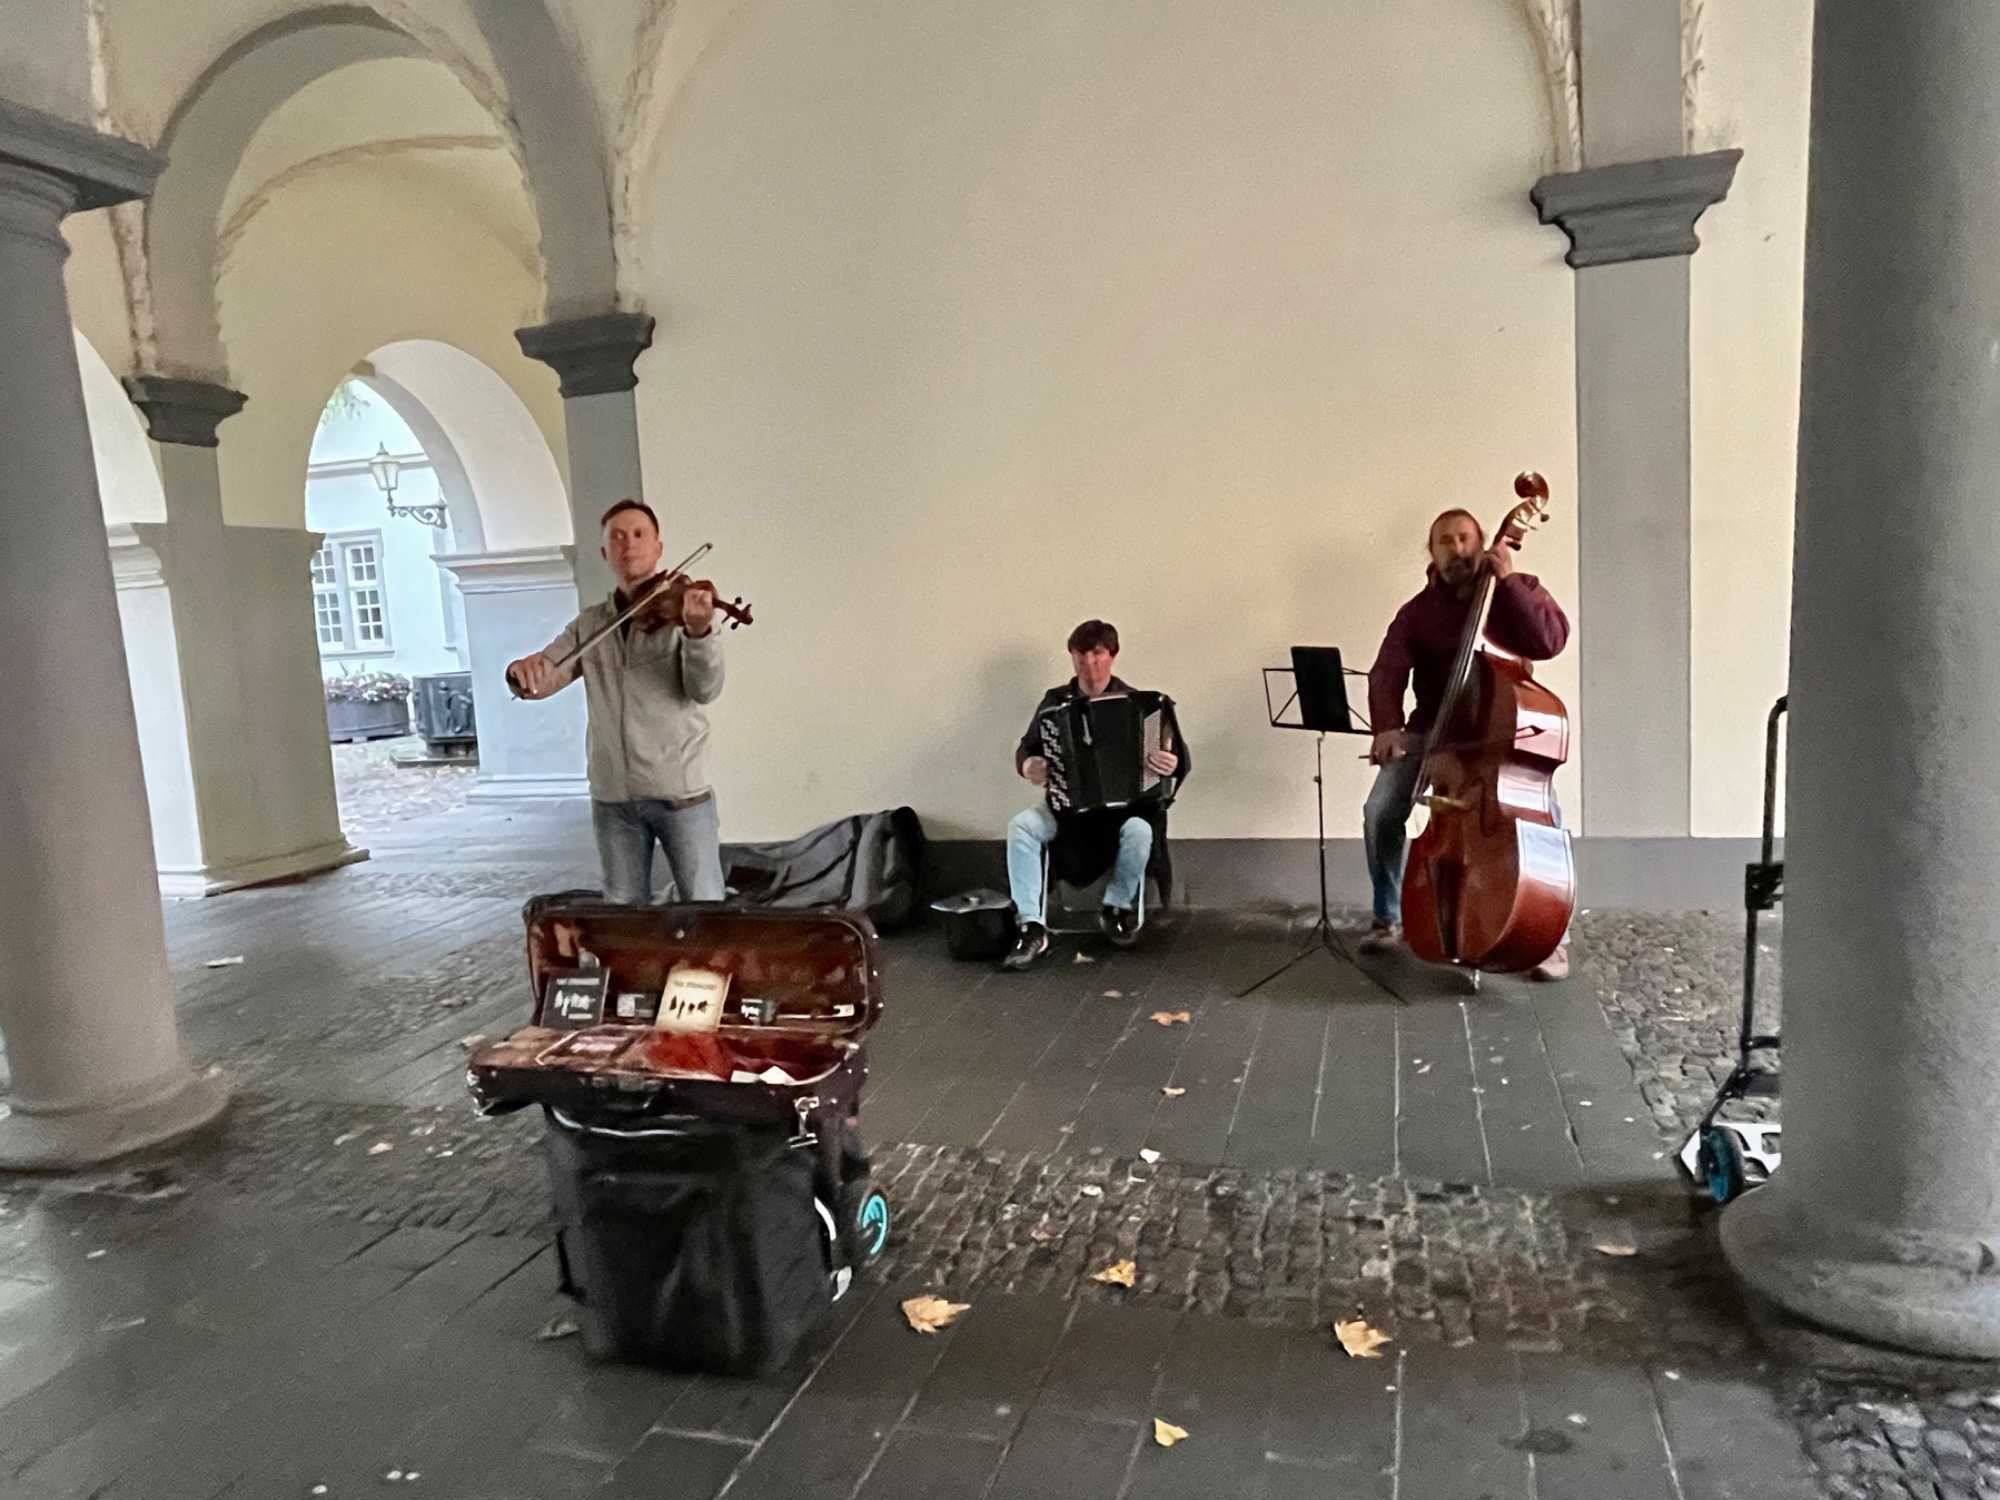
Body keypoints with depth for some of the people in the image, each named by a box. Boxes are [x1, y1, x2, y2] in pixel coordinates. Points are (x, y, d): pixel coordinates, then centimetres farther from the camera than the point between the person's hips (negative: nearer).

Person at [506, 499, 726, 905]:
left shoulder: (684, 608, -4)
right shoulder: (588, 625, 9)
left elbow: (705, 689, -18)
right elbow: (543, 680, 1)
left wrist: (700, 631, -38)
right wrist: (524, 670, -23)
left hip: (680, 789, -4)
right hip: (611, 794, 4)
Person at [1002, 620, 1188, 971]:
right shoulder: (1055, 702, 6)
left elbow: (1181, 758, -6)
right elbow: (1027, 748, 8)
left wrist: (1172, 764, -31)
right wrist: (1027, 766, -18)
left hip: (1125, 800, -2)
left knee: (1138, 830, -35)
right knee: (1021, 826, -26)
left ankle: (1118, 907, -5)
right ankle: (1033, 927, -22)